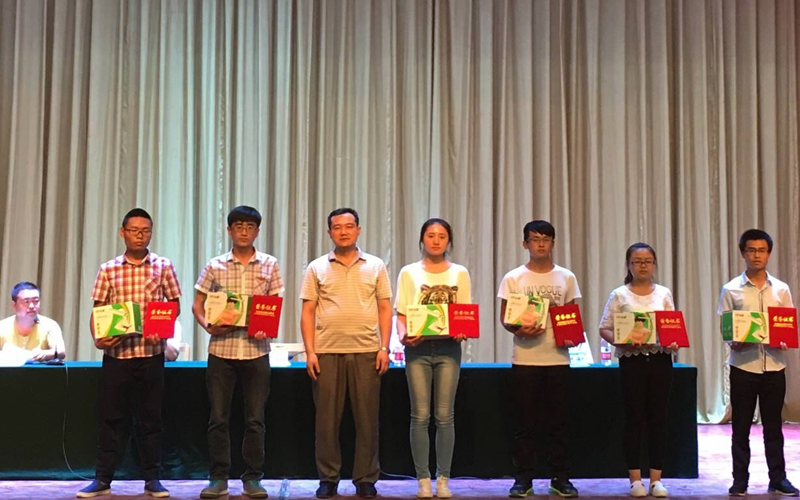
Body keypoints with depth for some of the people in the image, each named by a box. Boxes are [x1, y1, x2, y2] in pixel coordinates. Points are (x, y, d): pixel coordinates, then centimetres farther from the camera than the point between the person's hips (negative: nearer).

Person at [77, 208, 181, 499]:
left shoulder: (163, 266, 3)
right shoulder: (108, 270, 5)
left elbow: (174, 305, 5)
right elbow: (98, 311, 6)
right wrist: (97, 338, -11)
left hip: (151, 353, 0)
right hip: (116, 353, 1)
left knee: (151, 417, 6)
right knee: (112, 417, 6)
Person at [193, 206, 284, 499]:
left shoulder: (269, 265, 5)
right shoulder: (214, 266, 5)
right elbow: (198, 305, 8)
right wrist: (208, 326, -10)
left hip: (256, 349, 0)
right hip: (221, 348, 0)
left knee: (255, 419, 4)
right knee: (218, 418, 3)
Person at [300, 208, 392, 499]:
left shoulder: (375, 266, 9)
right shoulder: (317, 268, 7)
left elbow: (384, 309, 8)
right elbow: (308, 312, 5)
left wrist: (384, 348, -1)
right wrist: (310, 352, -3)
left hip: (367, 352, 0)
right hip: (327, 352, 0)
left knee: (367, 419, 3)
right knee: (327, 419, 4)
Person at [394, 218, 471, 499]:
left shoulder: (460, 273, 9)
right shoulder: (409, 273, 5)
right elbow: (401, 314, 1)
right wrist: (403, 335, -18)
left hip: (448, 347, 1)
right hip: (418, 348, -1)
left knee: (445, 416, 2)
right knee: (420, 416, -1)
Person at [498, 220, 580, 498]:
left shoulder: (566, 278, 7)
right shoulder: (513, 279, 1)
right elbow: (504, 318, 2)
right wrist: (518, 329, -19)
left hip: (558, 358, 1)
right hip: (525, 360, -1)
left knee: (557, 422, 6)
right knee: (524, 423, 3)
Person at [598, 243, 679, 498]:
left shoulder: (664, 294, 8)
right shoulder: (619, 295, 1)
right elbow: (604, 329, -1)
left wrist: (673, 343, -12)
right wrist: (620, 341, -19)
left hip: (660, 359, 2)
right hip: (631, 360, -2)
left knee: (658, 417, 4)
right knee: (634, 418, 2)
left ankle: (656, 478, 13)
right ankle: (635, 478, 11)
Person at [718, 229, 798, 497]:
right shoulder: (731, 289, 1)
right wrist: (734, 343, -19)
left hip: (774, 366, 2)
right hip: (743, 366, -1)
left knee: (773, 425, 9)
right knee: (740, 426, 5)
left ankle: (778, 479, 19)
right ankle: (740, 480, 14)